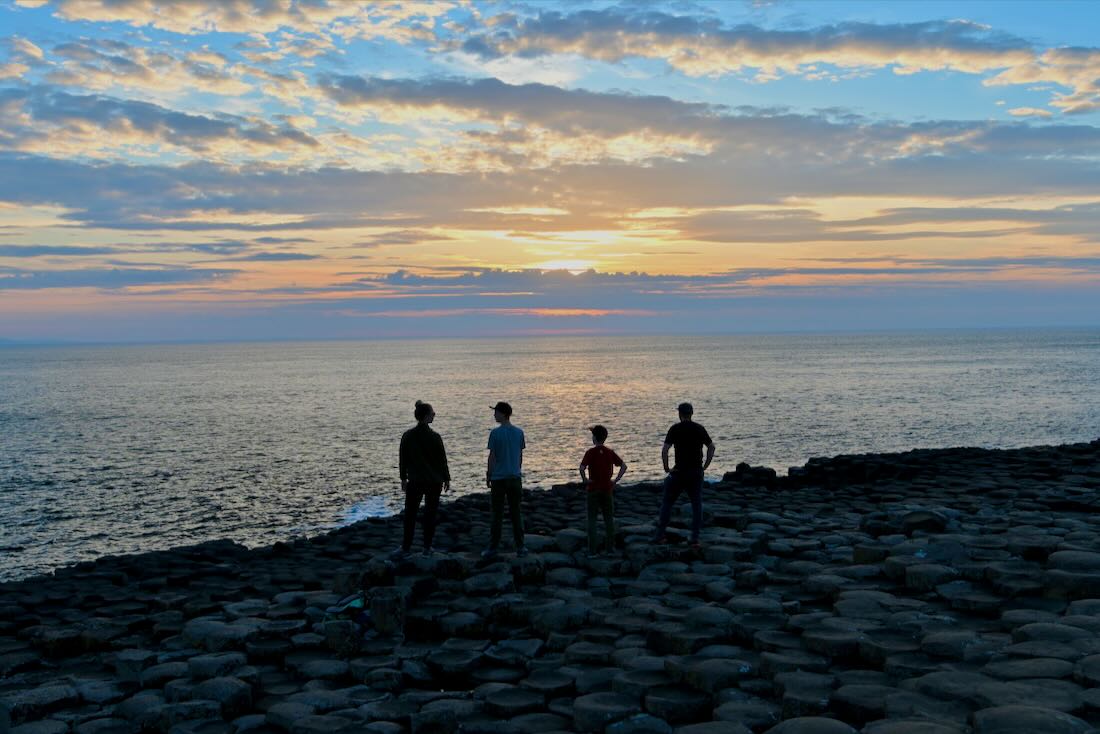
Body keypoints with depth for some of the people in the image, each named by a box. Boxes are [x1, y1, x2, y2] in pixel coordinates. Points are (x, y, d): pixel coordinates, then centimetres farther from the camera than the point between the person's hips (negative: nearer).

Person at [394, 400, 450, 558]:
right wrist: (446, 478, 6)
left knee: (410, 514, 8)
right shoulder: (434, 437, -11)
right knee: (430, 514, 8)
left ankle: (406, 547, 6)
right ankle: (427, 547, 13)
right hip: (434, 481, -1)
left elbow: (402, 458, 3)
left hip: (414, 481, 1)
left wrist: (403, 478, 14)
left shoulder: (407, 436, -3)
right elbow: (442, 460, -5)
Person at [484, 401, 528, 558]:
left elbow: (492, 457, -8)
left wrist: (488, 476, 2)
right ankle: (520, 547, 11)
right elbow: (520, 455, 9)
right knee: (516, 512, 10)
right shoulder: (519, 432, 3)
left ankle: (493, 548, 7)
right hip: (515, 477, 4)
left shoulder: (495, 433, -10)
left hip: (498, 478, -4)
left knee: (497, 514, 2)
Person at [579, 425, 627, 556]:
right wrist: (616, 480, 2)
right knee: (609, 518, 13)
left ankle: (592, 549, 2)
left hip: (593, 489, -3)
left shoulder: (590, 452, -10)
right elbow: (624, 466, 1)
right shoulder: (610, 452, 2)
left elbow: (582, 468, -24)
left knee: (592, 519, 4)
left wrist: (585, 480, -11)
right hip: (607, 489, 3)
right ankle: (610, 547, 16)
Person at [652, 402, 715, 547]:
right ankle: (695, 539, 5)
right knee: (697, 505, 9)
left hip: (679, 471, -2)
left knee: (667, 502, 9)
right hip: (697, 472, 3)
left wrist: (666, 468, -5)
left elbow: (664, 450, -14)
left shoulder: (675, 429, -6)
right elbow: (711, 447, 4)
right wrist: (705, 466, 8)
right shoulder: (699, 428, 4)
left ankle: (659, 535, 10)